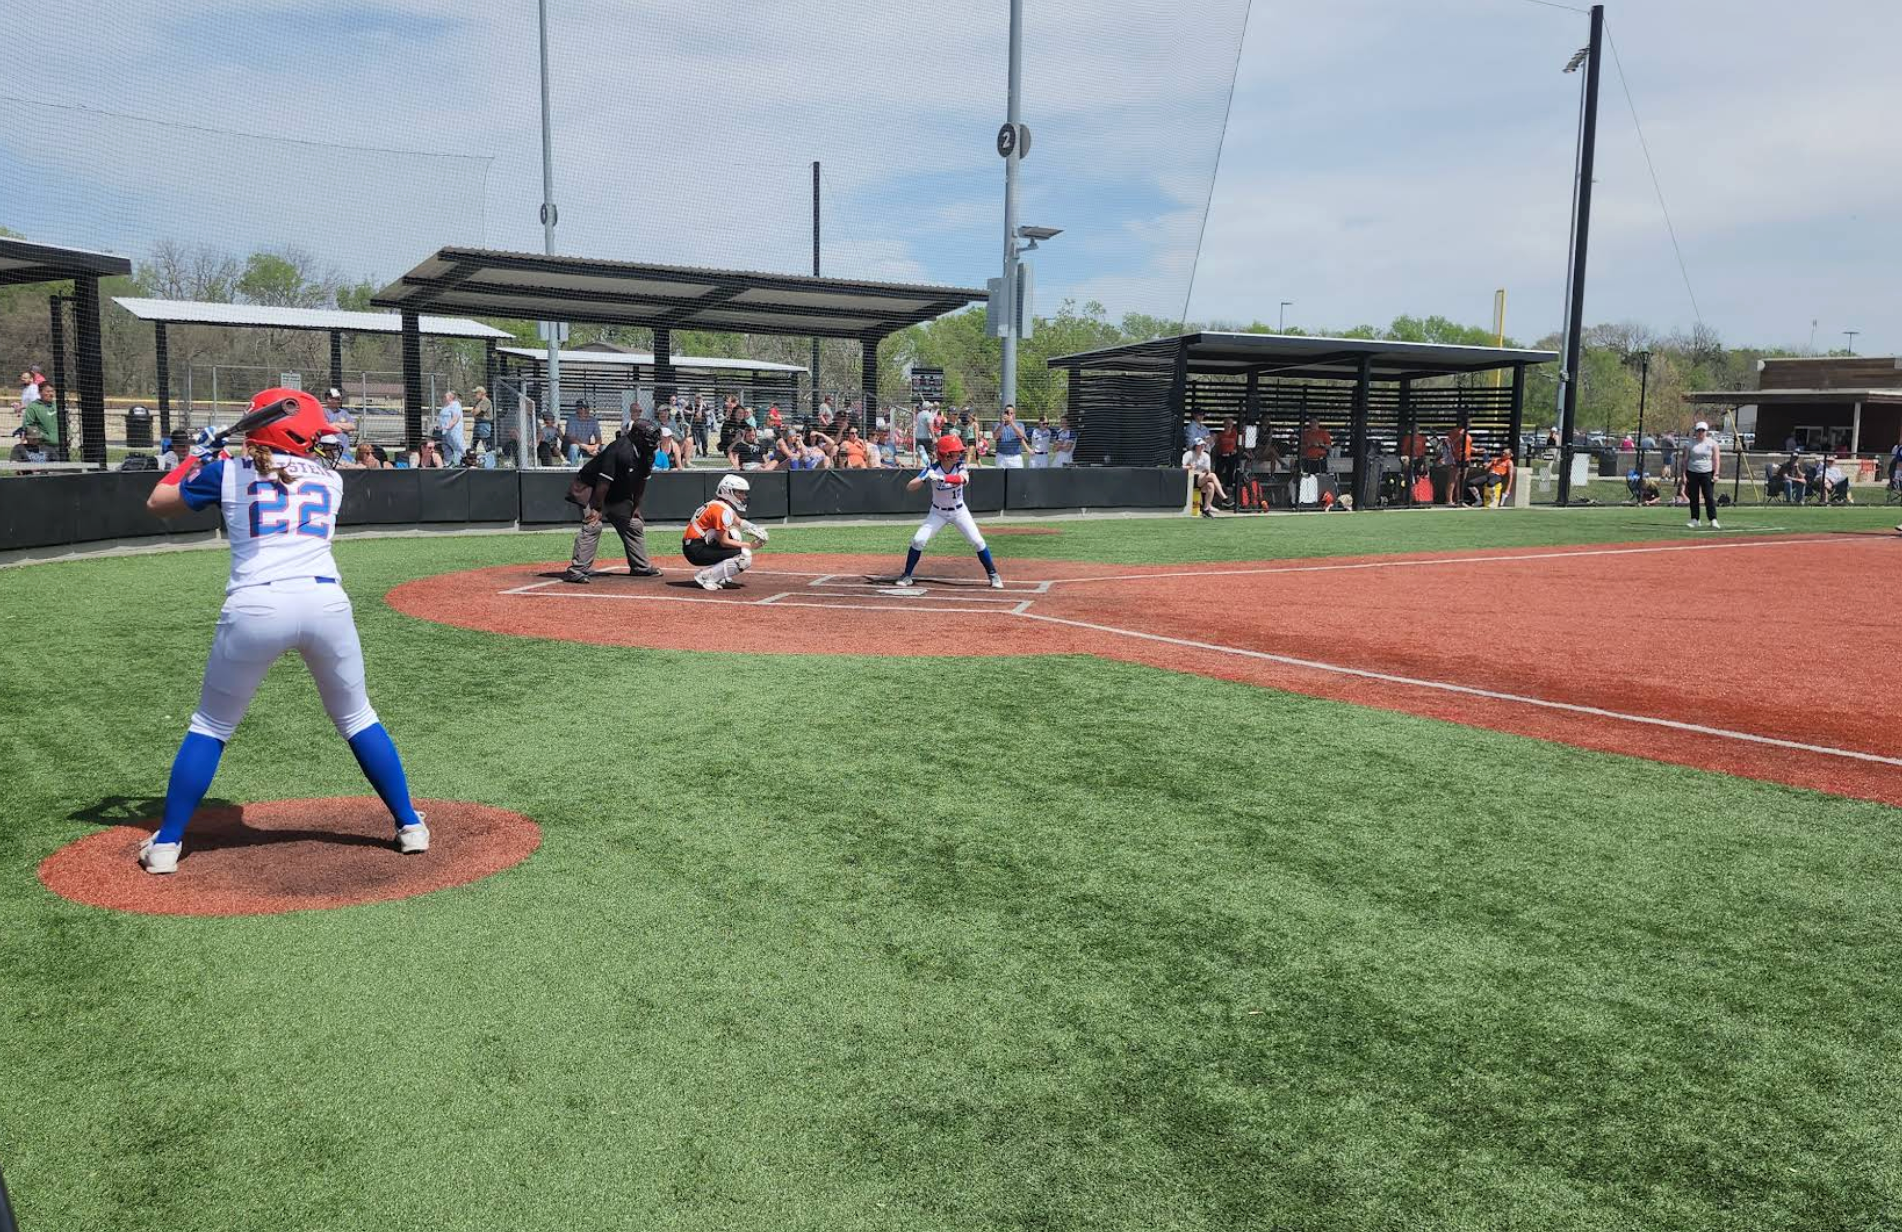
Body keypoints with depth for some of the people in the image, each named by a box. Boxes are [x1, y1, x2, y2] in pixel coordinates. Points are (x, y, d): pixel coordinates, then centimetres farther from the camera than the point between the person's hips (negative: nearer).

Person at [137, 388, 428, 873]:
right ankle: (409, 824, 21)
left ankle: (166, 843, 21)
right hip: (326, 601, 1)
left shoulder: (226, 472, 13)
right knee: (357, 718, 18)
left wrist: (194, 460, 41)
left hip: (255, 607, -1)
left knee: (209, 727, 17)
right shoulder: (330, 479, 19)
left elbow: (157, 502, 26)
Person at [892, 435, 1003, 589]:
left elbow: (964, 479, -38)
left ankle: (993, 574, 8)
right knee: (918, 540, -13)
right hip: (938, 512, -1)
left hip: (959, 511, 1)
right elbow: (909, 488, -22)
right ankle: (907, 576, 2)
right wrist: (925, 478, -40)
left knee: (977, 541, -7)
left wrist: (941, 478, -49)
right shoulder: (932, 469, -18)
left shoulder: (960, 466, -14)